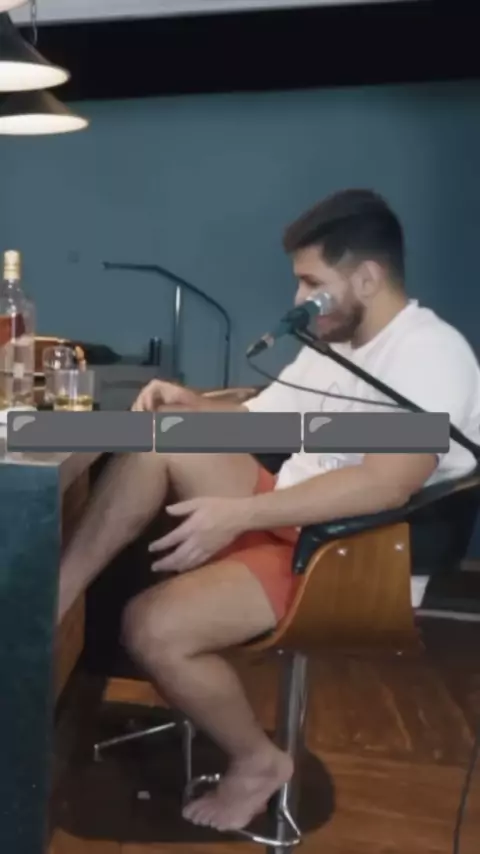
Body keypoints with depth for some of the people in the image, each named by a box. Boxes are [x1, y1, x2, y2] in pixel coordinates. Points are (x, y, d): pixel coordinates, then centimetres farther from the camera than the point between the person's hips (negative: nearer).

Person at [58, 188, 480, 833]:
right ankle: (52, 602, -7)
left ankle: (258, 762, 3)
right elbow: (255, 421, 20)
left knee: (154, 629, -23)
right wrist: (194, 405, -1)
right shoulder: (331, 347, 14)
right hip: (286, 516, 9)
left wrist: (238, 515, -29)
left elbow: (386, 485, -29)